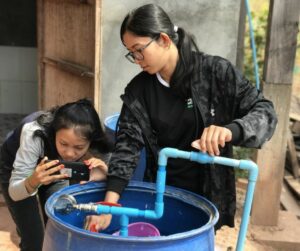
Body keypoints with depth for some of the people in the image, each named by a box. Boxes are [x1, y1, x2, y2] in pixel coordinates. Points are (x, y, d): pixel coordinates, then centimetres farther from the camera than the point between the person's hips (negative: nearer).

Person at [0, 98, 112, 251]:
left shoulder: (96, 146, -32)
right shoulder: (34, 134, -39)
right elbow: (14, 192, -32)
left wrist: (102, 175, -46)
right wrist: (33, 182, -53)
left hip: (53, 171, 2)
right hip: (15, 169, -2)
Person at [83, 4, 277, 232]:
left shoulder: (216, 72, -14)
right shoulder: (138, 89, -5)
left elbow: (265, 111, -13)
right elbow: (127, 144, -11)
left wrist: (230, 130, -35)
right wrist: (109, 204, -22)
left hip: (207, 195, -2)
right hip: (158, 194, 3)